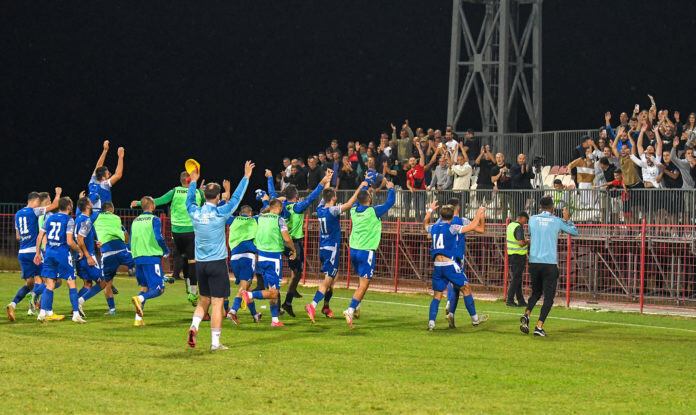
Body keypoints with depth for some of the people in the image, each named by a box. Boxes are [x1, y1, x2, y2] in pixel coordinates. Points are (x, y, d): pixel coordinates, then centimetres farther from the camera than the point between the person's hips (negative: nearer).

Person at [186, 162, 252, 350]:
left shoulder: (195, 213, 0)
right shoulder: (220, 213, -11)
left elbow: (189, 200, 22)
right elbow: (236, 198, -2)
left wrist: (193, 181, 35)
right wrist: (246, 177, 9)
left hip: (200, 264, 5)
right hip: (217, 264, -5)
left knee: (204, 300, 19)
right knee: (217, 303, -2)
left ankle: (194, 326, -4)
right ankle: (215, 342, -2)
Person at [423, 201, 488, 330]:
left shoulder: (433, 227, 9)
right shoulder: (451, 228, -7)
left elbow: (425, 224, 35)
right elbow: (472, 226, -3)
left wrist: (430, 210, 46)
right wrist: (479, 214, 11)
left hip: (437, 265, 5)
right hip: (449, 264, -5)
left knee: (437, 295, 8)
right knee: (466, 289, 8)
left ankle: (431, 322, -5)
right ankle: (474, 318, 14)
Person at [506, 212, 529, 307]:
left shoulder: (510, 225, 10)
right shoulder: (519, 228, -18)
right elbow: (521, 243, -27)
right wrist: (527, 242, -7)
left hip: (511, 255, 9)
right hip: (519, 256, -9)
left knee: (517, 279, 12)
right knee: (516, 279, -4)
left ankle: (521, 301, 16)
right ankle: (509, 300, -4)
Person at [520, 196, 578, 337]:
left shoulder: (533, 219, 4)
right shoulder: (557, 221, 0)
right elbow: (574, 232, 14)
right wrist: (567, 219, 29)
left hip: (534, 262, 3)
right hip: (550, 263, -3)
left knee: (536, 292, 20)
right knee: (548, 297, 2)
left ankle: (526, 315, -4)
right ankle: (539, 326, -9)